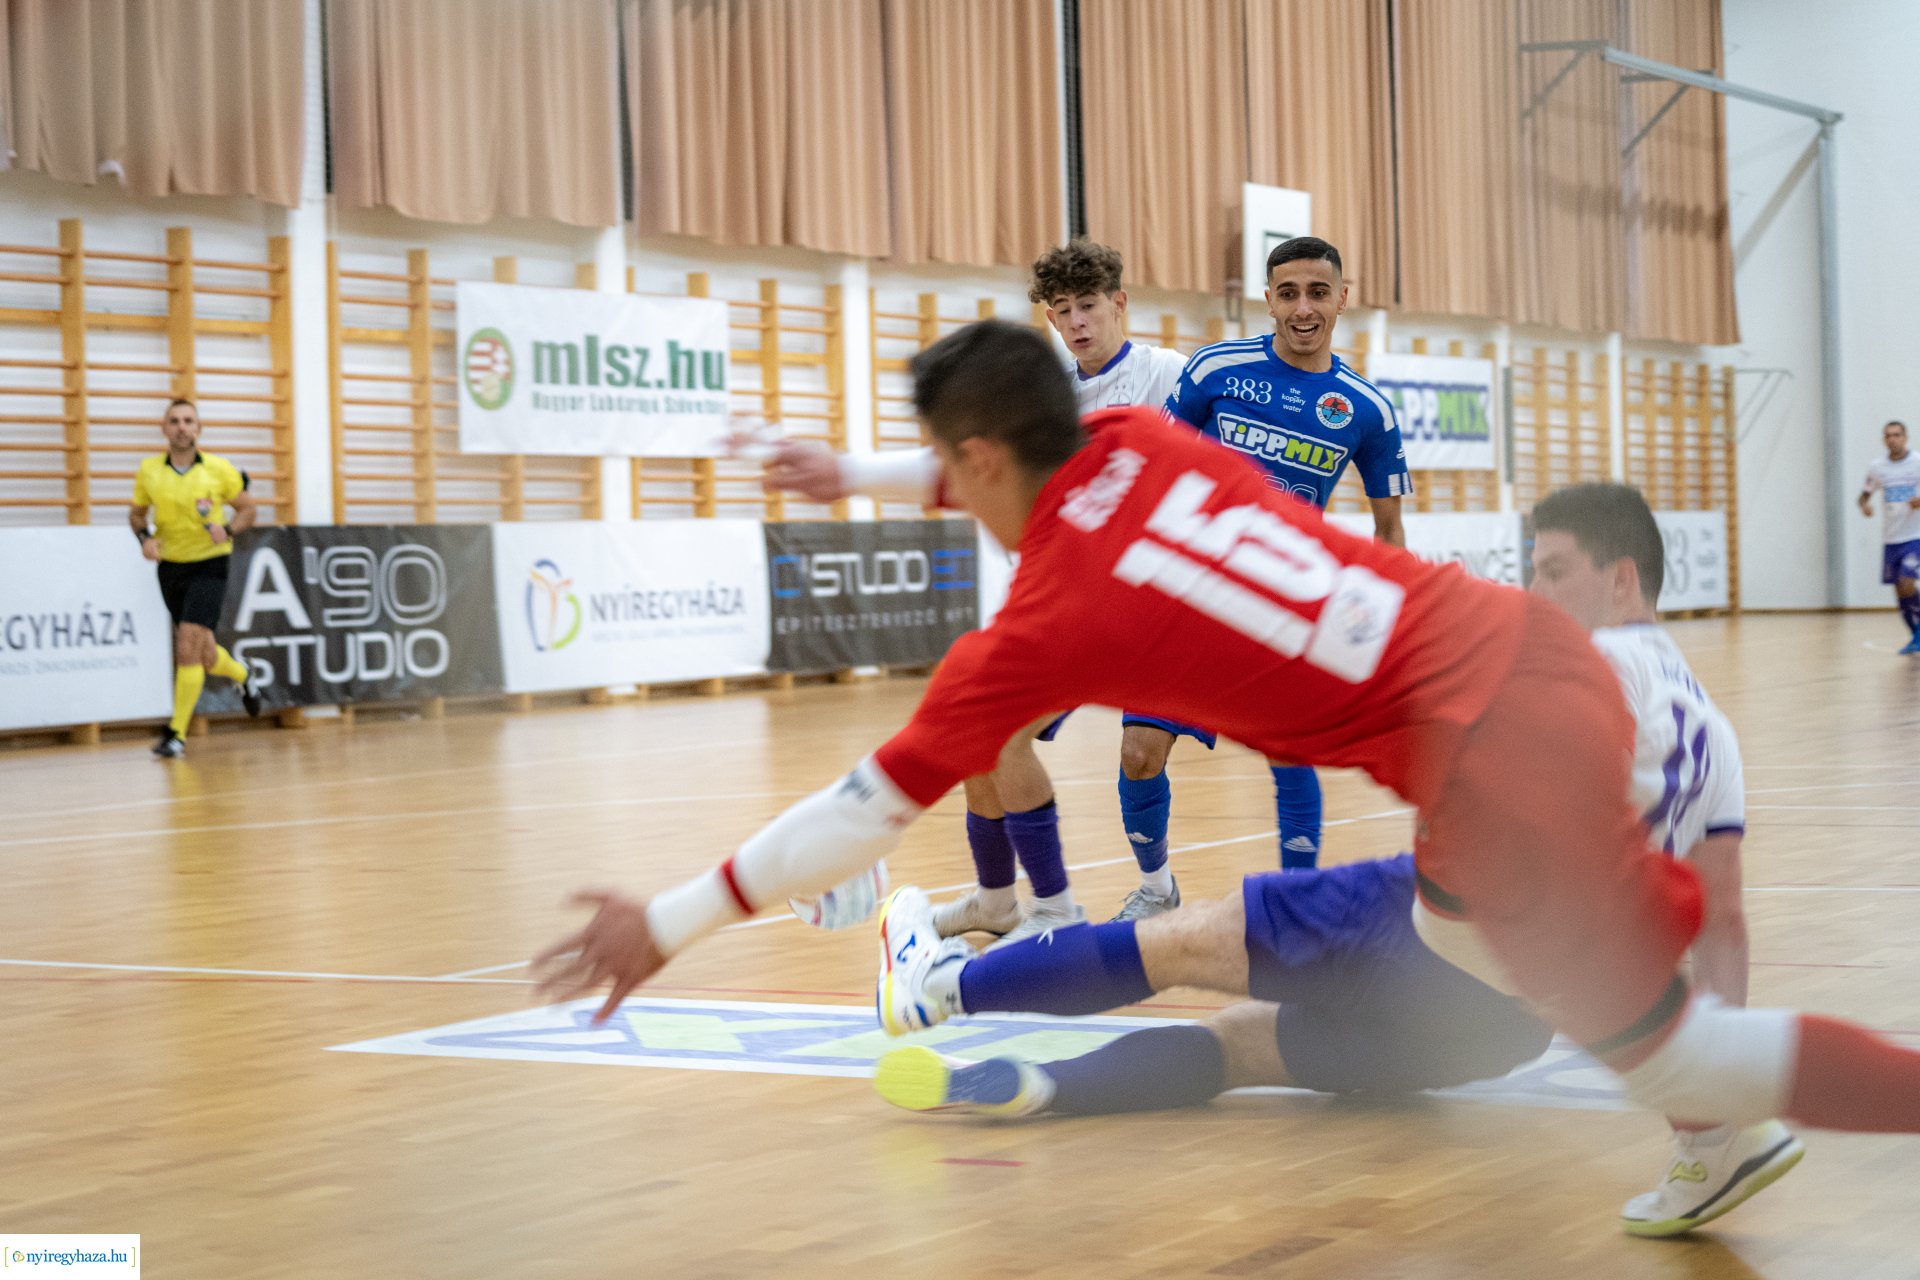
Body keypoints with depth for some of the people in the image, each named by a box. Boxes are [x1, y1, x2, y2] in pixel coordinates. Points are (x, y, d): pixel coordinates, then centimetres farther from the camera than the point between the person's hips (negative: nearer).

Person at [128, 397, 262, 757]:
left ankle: (177, 733, -8)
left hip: (209, 566, -3)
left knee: (188, 647, -17)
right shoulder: (148, 470, -2)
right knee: (206, 656, 12)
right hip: (171, 568, 3)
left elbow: (248, 509, 3)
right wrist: (145, 537, -9)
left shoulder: (219, 470, -8)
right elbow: (137, 514, 12)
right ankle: (241, 675, 47)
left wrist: (227, 529, -16)